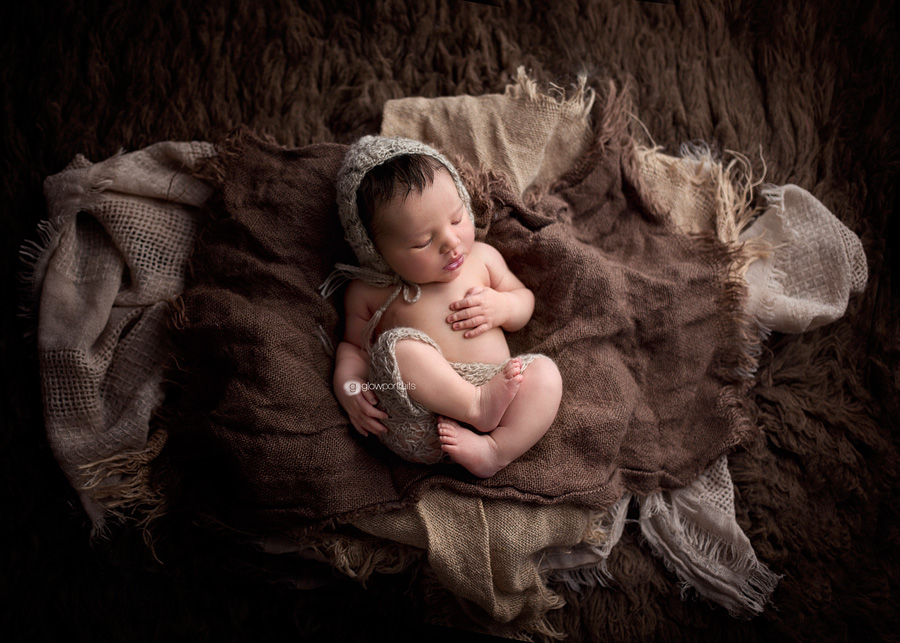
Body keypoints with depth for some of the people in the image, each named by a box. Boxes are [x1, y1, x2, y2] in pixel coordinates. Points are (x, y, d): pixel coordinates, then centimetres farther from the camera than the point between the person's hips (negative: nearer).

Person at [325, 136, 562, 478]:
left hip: (496, 386, 3)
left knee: (545, 370, -20)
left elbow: (525, 299, 24)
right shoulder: (367, 292, 7)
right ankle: (478, 405, -27)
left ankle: (493, 451, -30)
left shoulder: (481, 257, 14)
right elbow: (353, 345, 17)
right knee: (399, 345, -30)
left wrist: (502, 306, 0)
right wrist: (346, 384, -5)